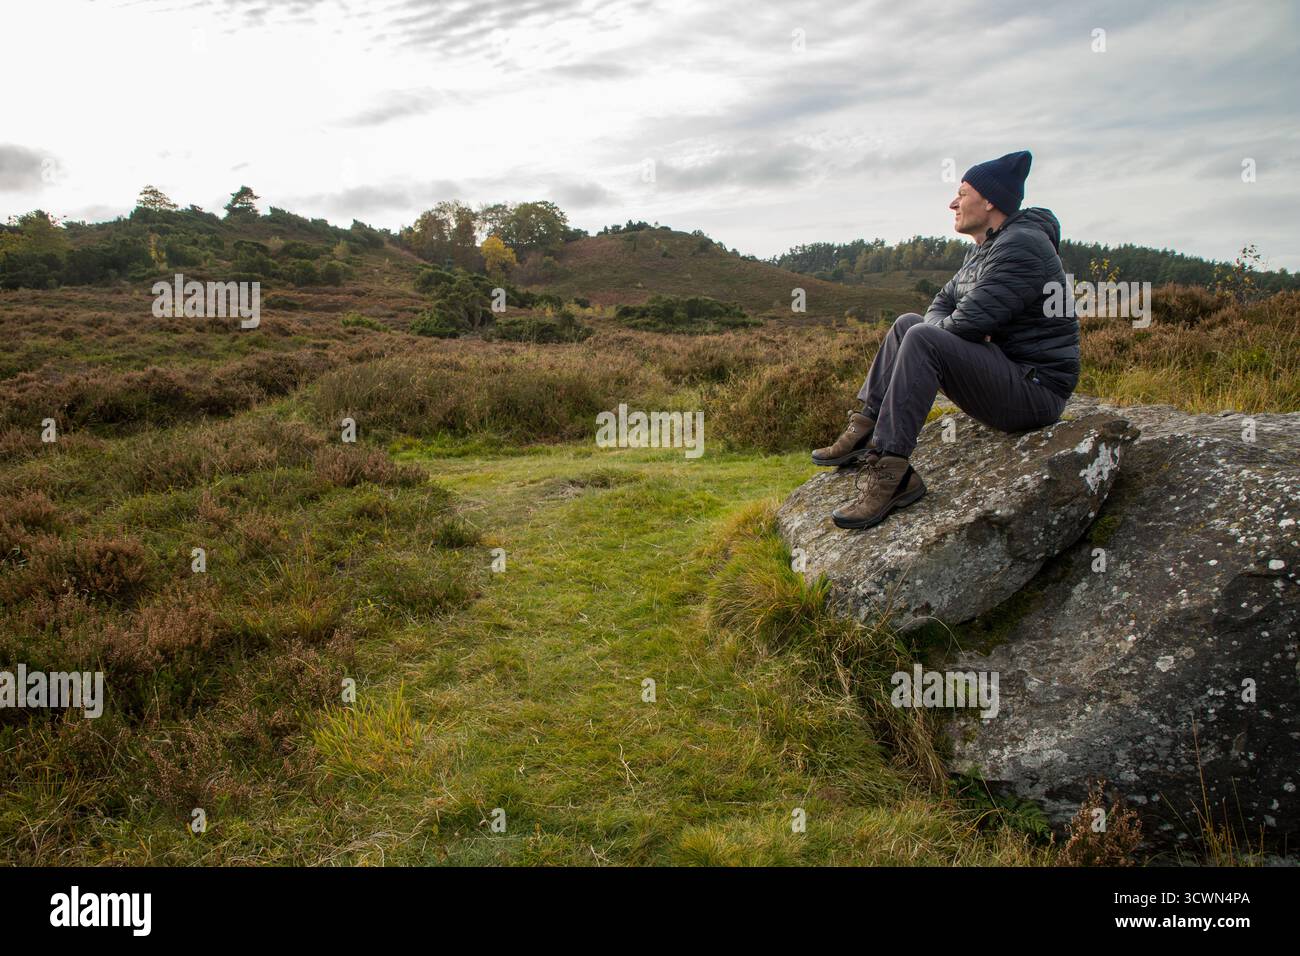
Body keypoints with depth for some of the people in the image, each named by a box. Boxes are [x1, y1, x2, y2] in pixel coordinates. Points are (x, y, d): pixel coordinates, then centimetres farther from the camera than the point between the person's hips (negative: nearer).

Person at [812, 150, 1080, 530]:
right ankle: (865, 430, 0)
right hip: (1001, 367, 10)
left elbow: (968, 323, -24)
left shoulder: (1021, 246, -17)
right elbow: (940, 306, 16)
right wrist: (940, 328, -7)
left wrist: (935, 329, -2)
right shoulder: (983, 249, 15)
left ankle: (889, 473, -32)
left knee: (922, 338, -28)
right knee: (907, 323, 12)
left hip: (1036, 388, -10)